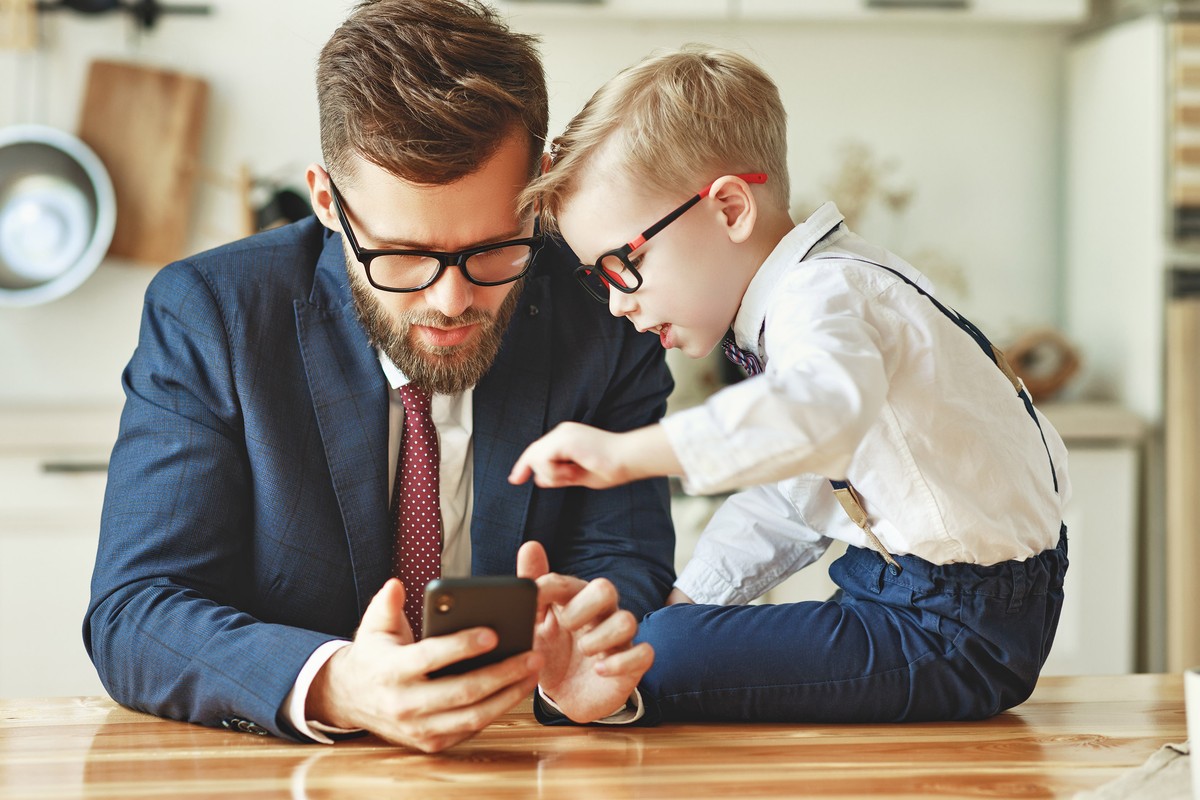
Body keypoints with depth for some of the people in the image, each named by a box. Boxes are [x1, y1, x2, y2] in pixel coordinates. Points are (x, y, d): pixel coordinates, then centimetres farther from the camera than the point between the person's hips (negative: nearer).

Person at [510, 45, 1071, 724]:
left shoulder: (823, 293, -21)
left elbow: (826, 407, -47)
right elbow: (788, 502, 22)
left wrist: (628, 451, -49)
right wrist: (689, 600, 14)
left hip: (960, 632, -11)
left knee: (664, 661, -21)